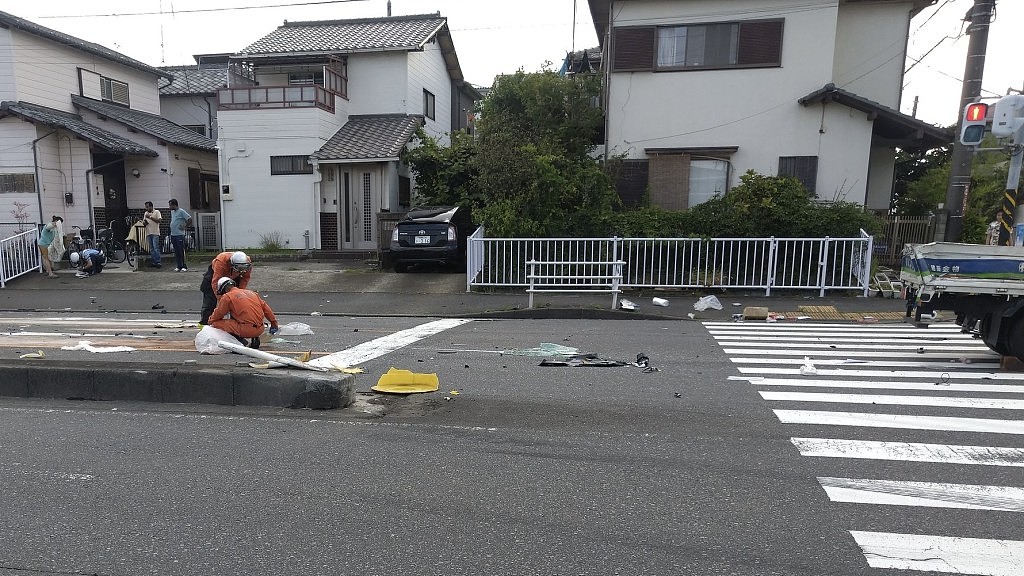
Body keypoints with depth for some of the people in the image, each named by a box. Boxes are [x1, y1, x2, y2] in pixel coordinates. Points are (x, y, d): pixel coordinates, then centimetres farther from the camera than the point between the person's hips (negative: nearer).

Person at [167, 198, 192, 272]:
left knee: (181, 251, -8)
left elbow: (190, 219, -13)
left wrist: (185, 226, -11)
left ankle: (184, 267, -4)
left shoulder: (181, 212, -9)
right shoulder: (172, 212, 16)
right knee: (176, 252, 9)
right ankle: (179, 266, 14)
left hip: (180, 235, -8)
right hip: (173, 235, 8)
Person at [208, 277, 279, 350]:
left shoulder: (227, 297, 0)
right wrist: (274, 323, 28)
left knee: (216, 323, 3)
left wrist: (211, 322, 31)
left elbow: (218, 314, 9)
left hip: (247, 330, -7)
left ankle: (239, 340, -7)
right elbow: (265, 307, 21)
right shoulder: (251, 292, 17)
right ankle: (254, 339, 14)